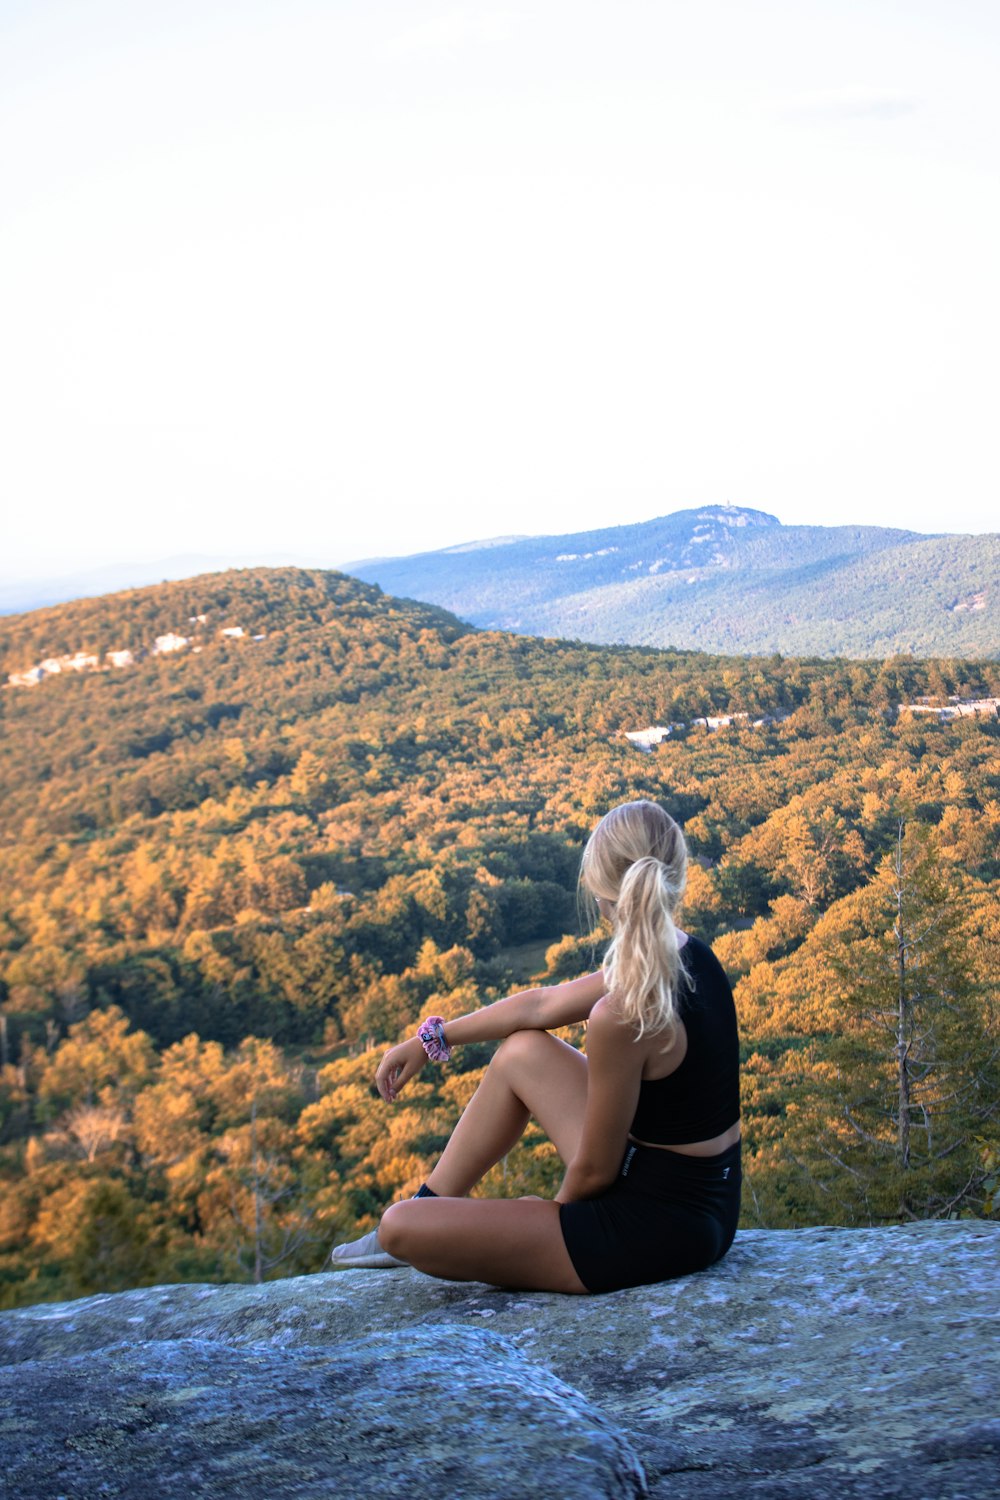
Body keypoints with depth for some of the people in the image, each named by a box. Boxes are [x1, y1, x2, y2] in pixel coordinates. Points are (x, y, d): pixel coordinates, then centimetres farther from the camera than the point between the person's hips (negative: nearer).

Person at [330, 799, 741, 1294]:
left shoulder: (623, 1015, -30)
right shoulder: (693, 957, -2)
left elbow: (594, 1172, -17)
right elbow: (542, 1005, 9)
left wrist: (553, 1212, 5)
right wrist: (431, 1040, 17)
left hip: (656, 1233, -8)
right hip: (707, 1202, 8)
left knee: (398, 1229, -5)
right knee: (521, 1051, 19)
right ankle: (429, 1205, 31)